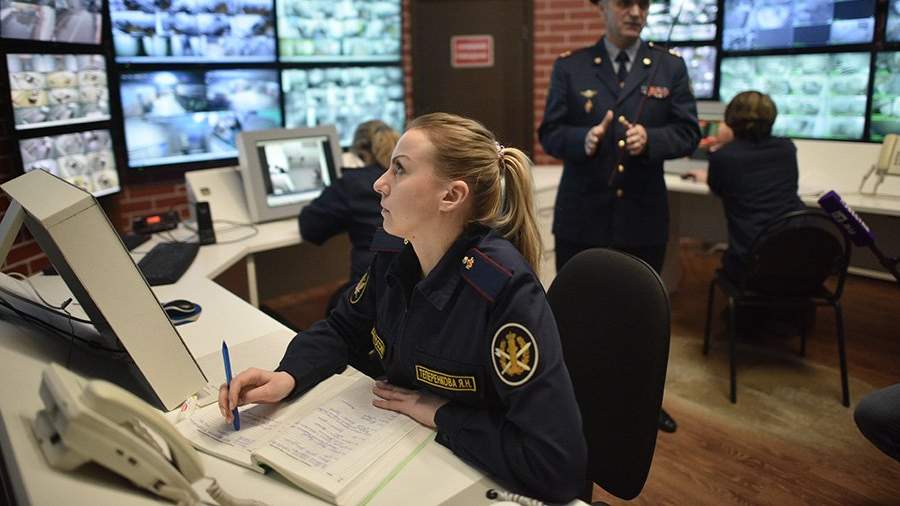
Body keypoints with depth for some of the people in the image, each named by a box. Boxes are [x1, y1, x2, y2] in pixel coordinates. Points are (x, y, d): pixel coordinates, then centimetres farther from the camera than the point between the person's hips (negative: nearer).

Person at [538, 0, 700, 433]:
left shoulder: (671, 66, 4)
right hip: (582, 214, -1)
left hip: (643, 215, 2)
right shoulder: (569, 66, 1)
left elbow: (688, 133, 1)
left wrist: (651, 138, -20)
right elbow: (549, 134, -2)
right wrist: (583, 139, -24)